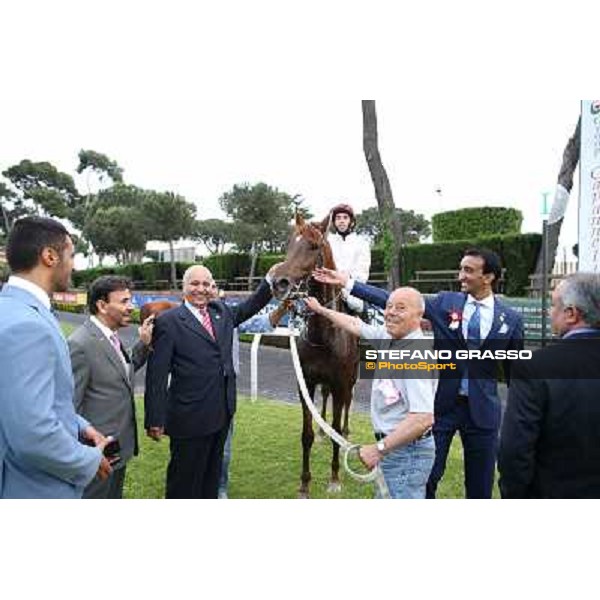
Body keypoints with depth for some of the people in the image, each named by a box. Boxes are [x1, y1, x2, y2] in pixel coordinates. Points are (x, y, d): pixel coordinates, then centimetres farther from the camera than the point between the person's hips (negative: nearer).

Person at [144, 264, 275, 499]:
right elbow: (156, 375, -13)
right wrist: (155, 420, -14)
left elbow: (250, 307, 24)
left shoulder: (222, 312, 6)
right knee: (185, 482, 10)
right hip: (190, 418, -6)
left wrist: (271, 278, 10)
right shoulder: (168, 321, -12)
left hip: (222, 415, 7)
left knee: (212, 476, 23)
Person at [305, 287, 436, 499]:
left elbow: (424, 418, -31)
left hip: (407, 452, -9)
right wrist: (320, 310, 31)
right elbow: (356, 325, 21)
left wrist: (379, 448, -28)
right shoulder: (389, 337, 3)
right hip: (394, 446, 9)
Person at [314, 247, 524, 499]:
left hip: (483, 410, 0)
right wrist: (347, 283, -11)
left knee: (480, 485, 13)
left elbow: (515, 371, 4)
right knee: (425, 477, 9)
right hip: (442, 404, 0)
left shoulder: (511, 319, -3)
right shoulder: (445, 302, -2)